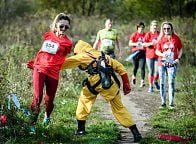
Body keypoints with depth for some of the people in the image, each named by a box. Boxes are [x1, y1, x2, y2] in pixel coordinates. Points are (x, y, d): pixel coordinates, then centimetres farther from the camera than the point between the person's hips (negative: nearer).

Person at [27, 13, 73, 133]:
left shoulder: (67, 43, -2)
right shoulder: (48, 36, 8)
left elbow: (59, 60, 2)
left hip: (53, 73, -1)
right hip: (39, 70, 1)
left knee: (49, 100, 8)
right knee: (38, 97, -14)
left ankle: (47, 116, 41)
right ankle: (33, 124, -6)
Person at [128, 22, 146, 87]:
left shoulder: (145, 35, 7)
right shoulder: (134, 34, 3)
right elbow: (130, 44, 0)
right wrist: (136, 44, -15)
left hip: (143, 52, 0)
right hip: (136, 52, 0)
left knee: (142, 67, -10)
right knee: (136, 67, 11)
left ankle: (142, 81, -12)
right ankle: (134, 76, 41)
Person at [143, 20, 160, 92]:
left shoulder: (160, 34, 6)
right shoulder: (148, 34, 1)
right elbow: (144, 44, -2)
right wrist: (151, 43, -16)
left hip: (158, 55, 1)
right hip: (149, 55, -1)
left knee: (157, 71, -7)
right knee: (151, 71, 3)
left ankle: (155, 81, 23)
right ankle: (151, 86, 15)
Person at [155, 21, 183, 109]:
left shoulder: (176, 38, 0)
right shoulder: (161, 39, 1)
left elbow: (180, 49, 10)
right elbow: (157, 51, 3)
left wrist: (178, 58, -4)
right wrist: (162, 54, -17)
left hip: (172, 63, -1)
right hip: (162, 63, 1)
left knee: (171, 82, -5)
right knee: (162, 83, 3)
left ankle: (171, 103, 1)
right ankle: (163, 102, 12)